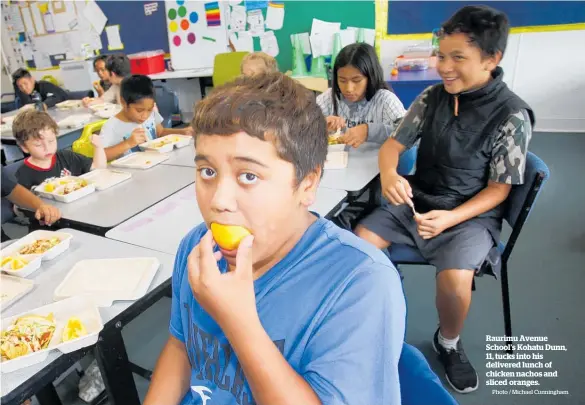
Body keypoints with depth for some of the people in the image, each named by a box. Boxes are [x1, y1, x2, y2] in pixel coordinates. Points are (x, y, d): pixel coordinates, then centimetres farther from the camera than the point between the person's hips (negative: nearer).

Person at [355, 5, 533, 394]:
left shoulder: (512, 116, -13)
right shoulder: (432, 96, -2)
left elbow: (499, 189, -11)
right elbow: (394, 143, 1)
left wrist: (450, 219, -26)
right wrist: (389, 175, -22)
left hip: (471, 215, -4)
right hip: (415, 200, 4)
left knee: (455, 280, -28)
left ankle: (449, 343, 7)